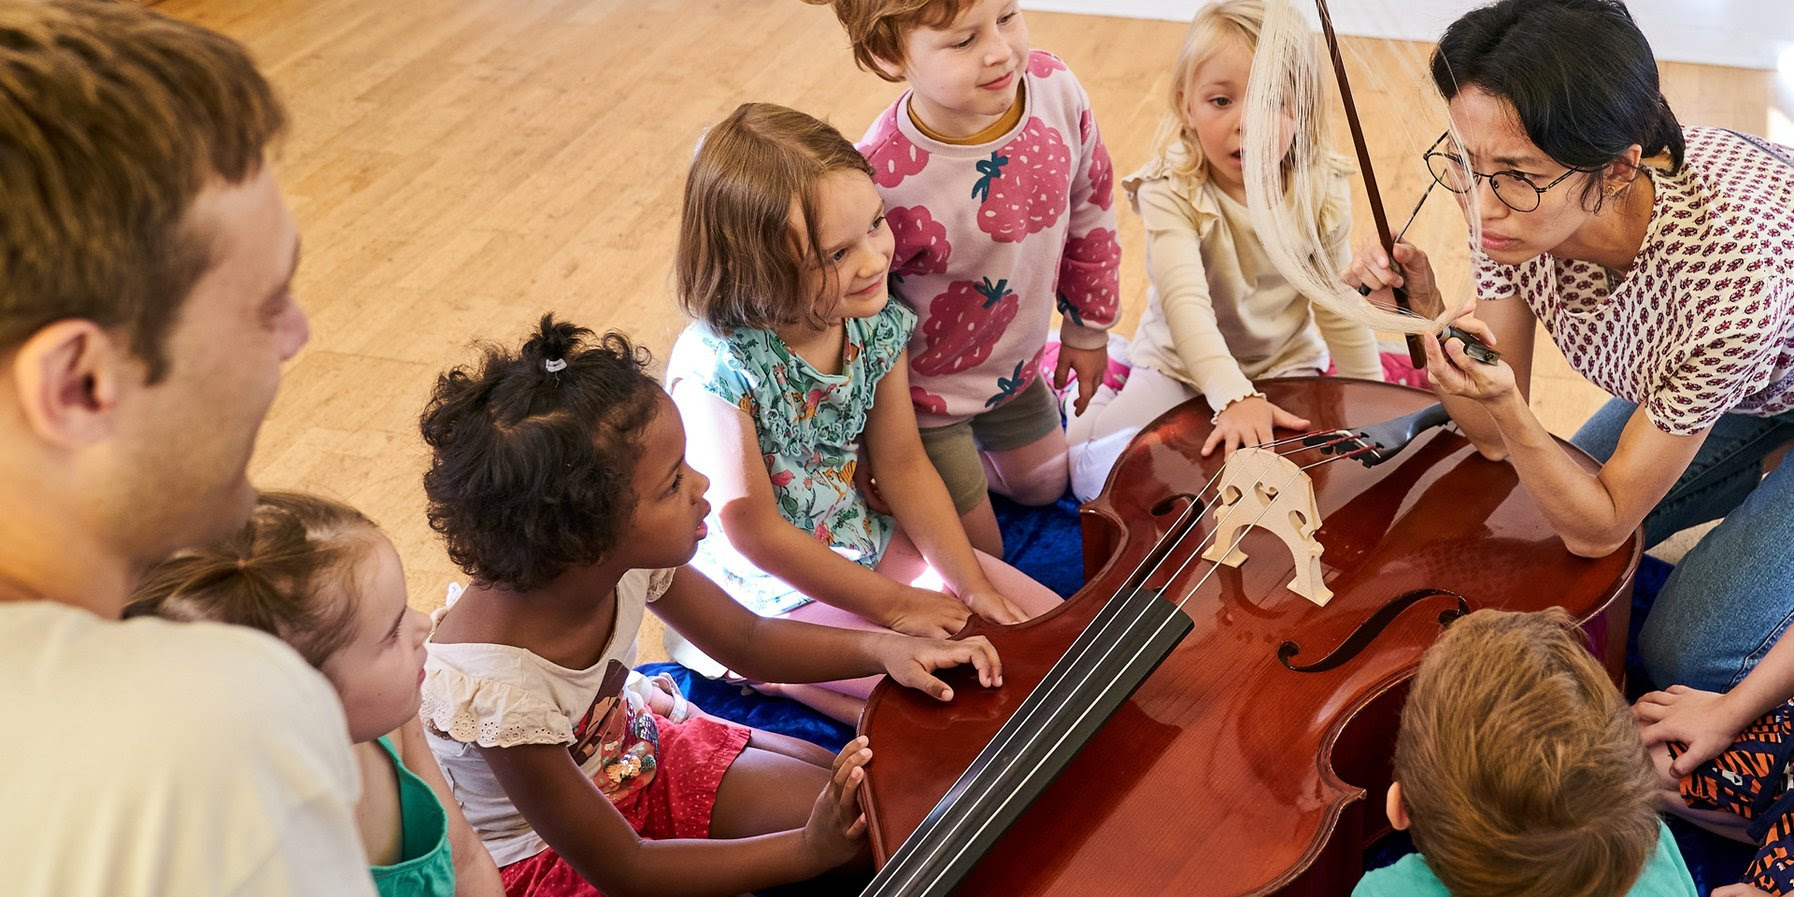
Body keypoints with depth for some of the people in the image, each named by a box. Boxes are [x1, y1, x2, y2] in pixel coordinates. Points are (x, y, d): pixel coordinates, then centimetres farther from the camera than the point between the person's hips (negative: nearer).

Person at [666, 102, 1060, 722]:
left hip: (871, 545, 7)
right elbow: (757, 535, -22)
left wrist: (975, 587, -6)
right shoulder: (716, 369, -31)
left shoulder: (876, 324, -11)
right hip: (772, 596, -7)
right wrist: (894, 605, -14)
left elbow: (903, 466, 1)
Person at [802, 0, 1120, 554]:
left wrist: (1088, 329, 10)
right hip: (921, 390, -6)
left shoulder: (1055, 88, -23)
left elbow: (1089, 210, -2)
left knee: (1045, 488, 30)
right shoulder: (884, 182, -40)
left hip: (1015, 362, 6)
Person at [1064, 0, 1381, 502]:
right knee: (1094, 478, -13)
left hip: (1287, 365, 3)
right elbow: (1186, 301, -39)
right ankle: (1102, 402, 19)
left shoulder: (1323, 191, -13)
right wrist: (1236, 397, -52)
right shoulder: (1170, 192, -25)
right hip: (1180, 368, -3)